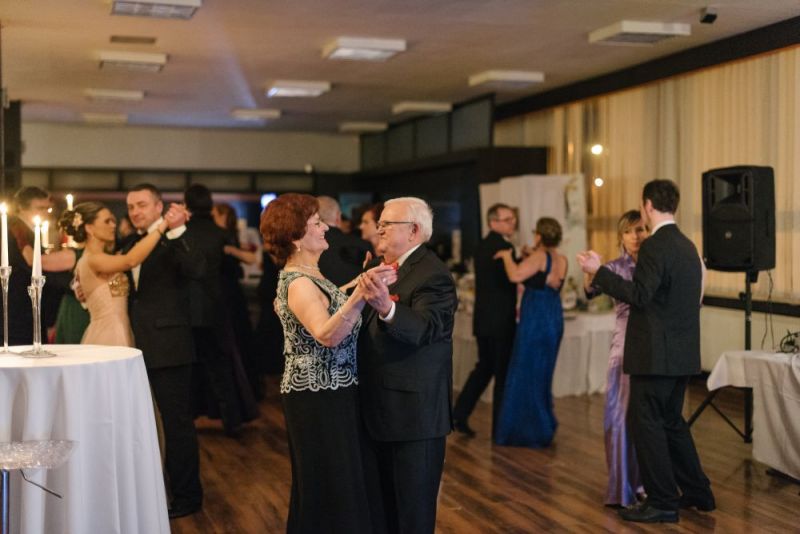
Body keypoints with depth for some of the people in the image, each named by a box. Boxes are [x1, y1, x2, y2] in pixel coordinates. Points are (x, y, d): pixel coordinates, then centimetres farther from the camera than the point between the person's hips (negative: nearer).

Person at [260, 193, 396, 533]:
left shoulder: (307, 276, 11)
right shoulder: (299, 283, -21)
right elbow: (327, 335, -37)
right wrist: (362, 294, -49)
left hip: (329, 393, 10)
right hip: (319, 399, -10)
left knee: (343, 482, 21)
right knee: (329, 486, 2)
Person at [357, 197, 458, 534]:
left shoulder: (432, 275, -17)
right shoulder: (385, 267, 11)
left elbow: (422, 330, -33)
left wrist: (386, 307, -50)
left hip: (415, 410, -9)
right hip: (382, 408, 9)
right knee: (385, 504, 22)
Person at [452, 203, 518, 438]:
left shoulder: (482, 245, 13)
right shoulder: (503, 246, -16)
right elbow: (509, 280, -20)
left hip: (483, 319, 8)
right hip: (500, 320, -8)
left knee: (484, 367, 18)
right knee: (503, 374, 1)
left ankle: (459, 414, 14)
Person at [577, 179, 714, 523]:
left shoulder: (654, 246, -16)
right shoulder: (687, 246, 14)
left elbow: (640, 295, -23)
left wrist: (598, 272, -18)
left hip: (656, 354, -9)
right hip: (682, 353, 9)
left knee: (644, 422, -1)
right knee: (671, 422, 19)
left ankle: (663, 503, 4)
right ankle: (697, 493, 26)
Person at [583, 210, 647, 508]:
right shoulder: (616, 268, -3)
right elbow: (591, 291, -18)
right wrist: (589, 274, -38)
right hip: (627, 349, -2)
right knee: (623, 416, -1)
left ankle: (646, 482, 24)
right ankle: (623, 488, 9)